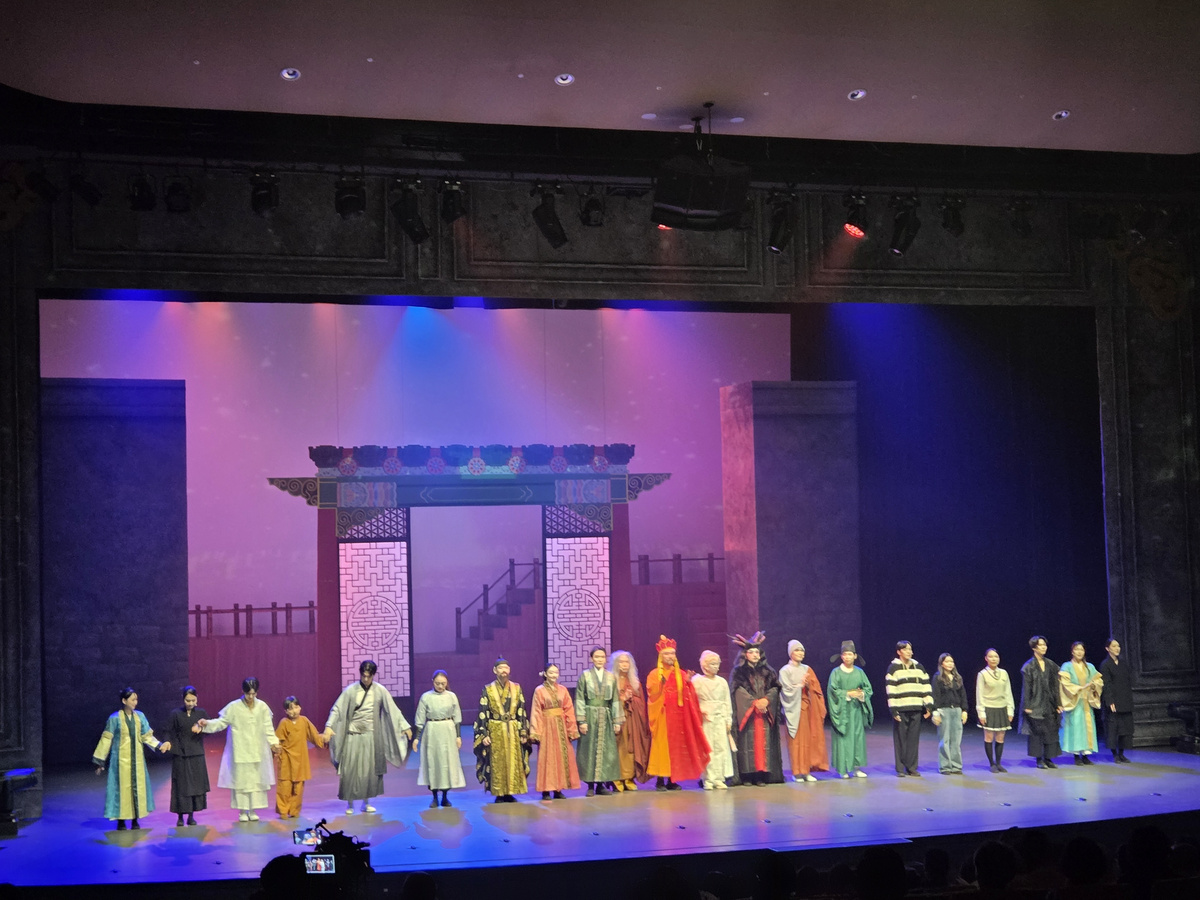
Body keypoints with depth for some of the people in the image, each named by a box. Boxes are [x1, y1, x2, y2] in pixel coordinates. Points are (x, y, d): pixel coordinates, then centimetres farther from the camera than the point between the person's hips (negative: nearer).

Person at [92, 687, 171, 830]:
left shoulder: (140, 716, 3)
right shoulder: (115, 718, -8)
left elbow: (147, 736, 7)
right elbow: (106, 740, -4)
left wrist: (159, 745, -9)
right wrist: (99, 761, -4)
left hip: (137, 759, 4)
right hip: (121, 758, -4)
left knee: (138, 786, 4)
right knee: (122, 787, -1)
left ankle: (135, 820, 13)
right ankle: (121, 821, 8)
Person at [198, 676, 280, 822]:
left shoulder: (262, 707, 1)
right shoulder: (234, 707, -5)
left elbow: (268, 728, 8)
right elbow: (221, 722, -1)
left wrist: (273, 742, 3)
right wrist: (207, 724, -16)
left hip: (257, 752, 2)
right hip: (240, 752, -2)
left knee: (256, 779, 4)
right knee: (240, 779, 1)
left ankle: (252, 810, 16)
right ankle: (242, 811, 12)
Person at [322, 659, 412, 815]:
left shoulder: (380, 691, -2)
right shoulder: (351, 690, -6)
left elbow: (393, 710, 2)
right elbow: (337, 709, -8)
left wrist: (405, 726, 2)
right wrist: (329, 726, -21)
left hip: (371, 736, 1)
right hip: (353, 736, -1)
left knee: (370, 770, 7)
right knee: (350, 770, 1)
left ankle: (366, 802, 19)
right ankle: (349, 803, 14)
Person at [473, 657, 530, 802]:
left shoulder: (516, 688, 6)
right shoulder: (488, 690, -1)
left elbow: (522, 712, 6)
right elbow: (482, 714, -3)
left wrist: (523, 732, 1)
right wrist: (484, 735, -9)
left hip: (513, 731, 2)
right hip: (495, 732, -2)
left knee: (513, 762, 2)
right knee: (497, 764, 0)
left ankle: (509, 793, 11)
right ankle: (499, 795, 7)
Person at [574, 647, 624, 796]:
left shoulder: (611, 677, 9)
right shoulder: (585, 676, 2)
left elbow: (616, 700, 9)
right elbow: (579, 700, -2)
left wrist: (617, 721, 3)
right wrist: (582, 721, -10)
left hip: (606, 718, 3)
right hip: (590, 717, -3)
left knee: (606, 750, 1)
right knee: (590, 750, -2)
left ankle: (601, 784, 9)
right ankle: (590, 786, 2)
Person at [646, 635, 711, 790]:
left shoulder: (681, 674, 11)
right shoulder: (654, 675, 2)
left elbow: (688, 697, 4)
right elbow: (652, 695, -10)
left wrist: (688, 682, -11)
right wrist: (661, 685, -24)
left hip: (678, 716, 3)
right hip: (662, 715, -3)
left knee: (677, 746, 2)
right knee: (661, 745, -6)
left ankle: (672, 780, 8)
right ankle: (660, 780, -3)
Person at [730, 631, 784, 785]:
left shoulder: (767, 671, 14)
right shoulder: (739, 671, 4)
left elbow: (775, 688, 6)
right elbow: (739, 690, -7)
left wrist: (766, 700, -12)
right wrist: (754, 702, -16)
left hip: (765, 712, 3)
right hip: (746, 711, -3)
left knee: (763, 740, -2)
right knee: (748, 742, -7)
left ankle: (761, 775, -1)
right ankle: (747, 776, -6)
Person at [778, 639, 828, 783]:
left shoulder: (807, 669, 12)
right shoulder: (785, 671, 0)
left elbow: (815, 689, 7)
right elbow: (787, 690, -9)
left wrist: (808, 684, -12)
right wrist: (800, 685, -14)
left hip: (806, 708, 4)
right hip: (793, 708, -4)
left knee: (808, 739, 0)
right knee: (796, 740, -4)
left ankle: (806, 771, 5)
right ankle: (797, 772, 1)